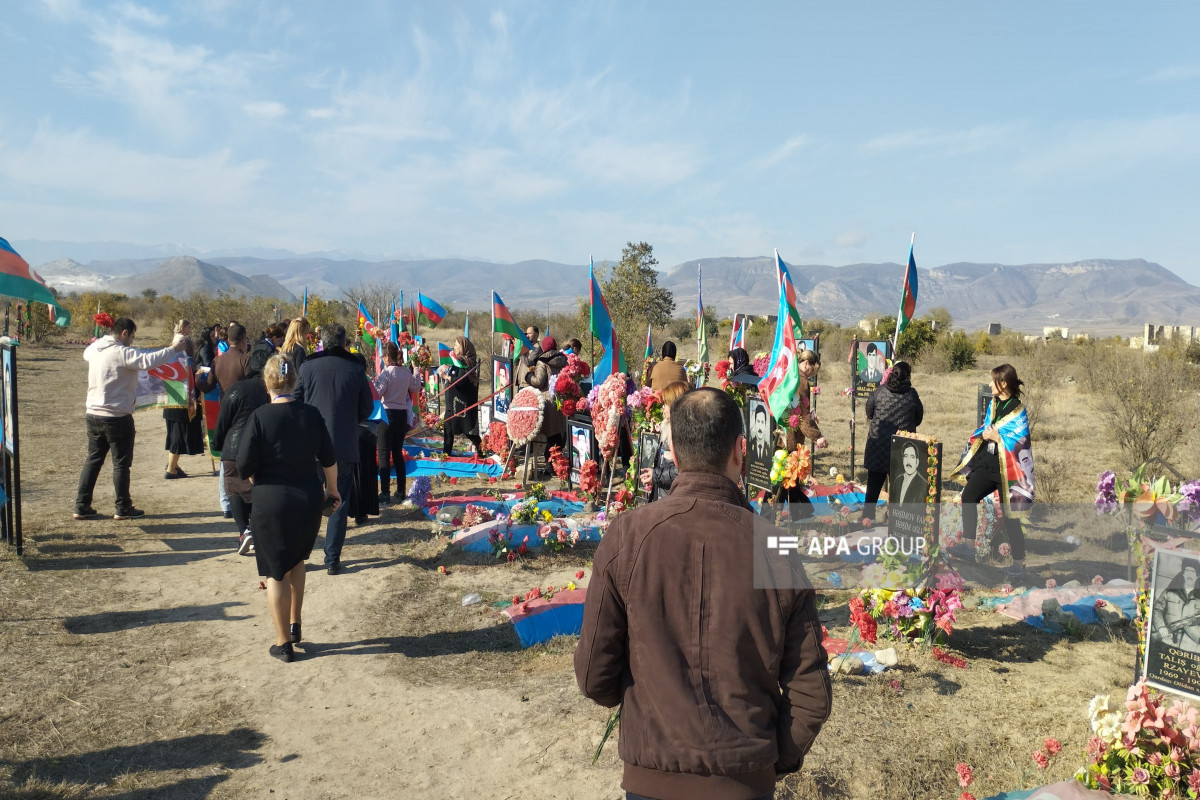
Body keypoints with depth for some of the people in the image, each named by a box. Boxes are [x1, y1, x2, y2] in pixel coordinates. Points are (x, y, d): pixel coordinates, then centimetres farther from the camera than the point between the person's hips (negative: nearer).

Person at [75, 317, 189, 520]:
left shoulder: (94, 349, 7)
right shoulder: (122, 353, -17)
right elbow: (148, 360, -31)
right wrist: (174, 348, -24)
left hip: (93, 415, 8)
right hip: (117, 418, -8)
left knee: (92, 460, 15)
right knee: (121, 463, 4)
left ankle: (81, 507, 18)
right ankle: (123, 509, 11)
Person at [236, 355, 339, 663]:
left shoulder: (260, 416, -13)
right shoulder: (312, 414, -3)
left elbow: (245, 466, -12)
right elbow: (329, 459, 4)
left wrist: (256, 477, 11)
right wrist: (332, 489, 20)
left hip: (271, 502, -4)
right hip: (309, 500, 4)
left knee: (276, 573, 8)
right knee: (296, 560, 27)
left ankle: (283, 643, 17)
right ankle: (295, 625, 30)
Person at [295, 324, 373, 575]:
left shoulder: (308, 366, -3)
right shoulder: (356, 369, -3)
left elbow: (296, 403, 3)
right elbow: (367, 408, 4)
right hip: (345, 447, 0)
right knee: (339, 504, 9)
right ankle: (332, 559, 10)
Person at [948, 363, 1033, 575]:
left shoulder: (1017, 411, -16)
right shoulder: (993, 403, 6)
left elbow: (1021, 443, -19)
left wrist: (996, 437, -19)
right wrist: (985, 434, -4)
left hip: (1006, 468, -8)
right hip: (987, 462, 8)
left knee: (1010, 515, 0)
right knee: (968, 497, 10)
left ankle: (1019, 563, 12)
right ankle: (968, 548, 20)